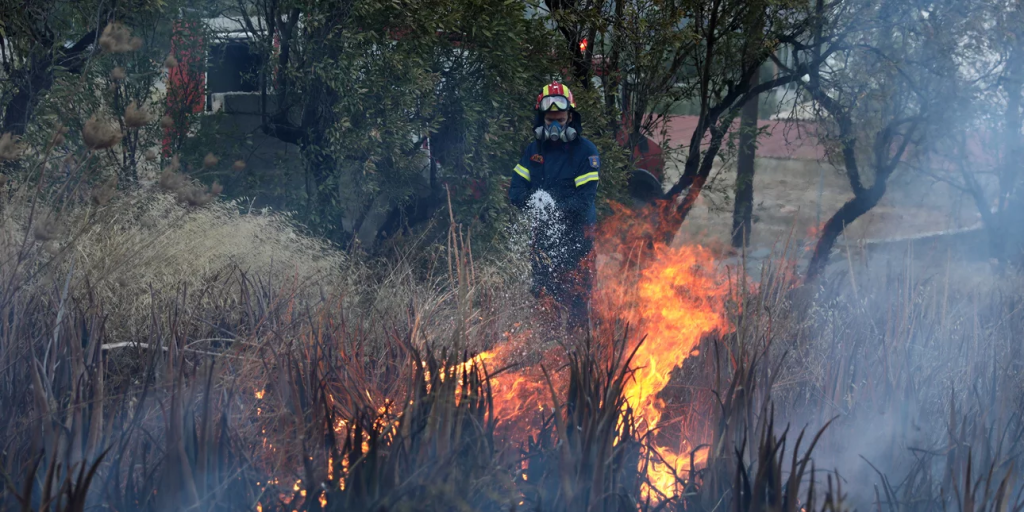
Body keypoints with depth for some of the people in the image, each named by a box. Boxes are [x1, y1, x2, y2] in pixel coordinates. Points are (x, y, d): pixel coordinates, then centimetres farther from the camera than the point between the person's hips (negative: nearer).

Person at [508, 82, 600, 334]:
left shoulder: (585, 150, -5)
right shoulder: (534, 149, 11)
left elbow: (585, 200, -13)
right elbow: (515, 190, 5)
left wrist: (555, 206, -28)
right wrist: (532, 199, -18)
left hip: (576, 235, -5)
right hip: (543, 232, 5)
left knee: (576, 299, -7)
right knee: (542, 295, 7)